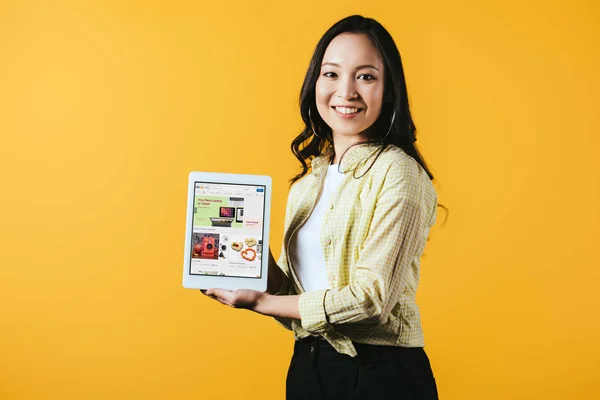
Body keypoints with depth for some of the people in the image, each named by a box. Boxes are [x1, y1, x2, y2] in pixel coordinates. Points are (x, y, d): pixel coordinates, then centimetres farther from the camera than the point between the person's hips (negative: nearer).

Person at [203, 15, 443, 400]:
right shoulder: (309, 182, 7)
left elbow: (371, 297, -19)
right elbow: (293, 288, 7)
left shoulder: (398, 173, -14)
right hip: (307, 366, 6)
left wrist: (263, 303, -12)